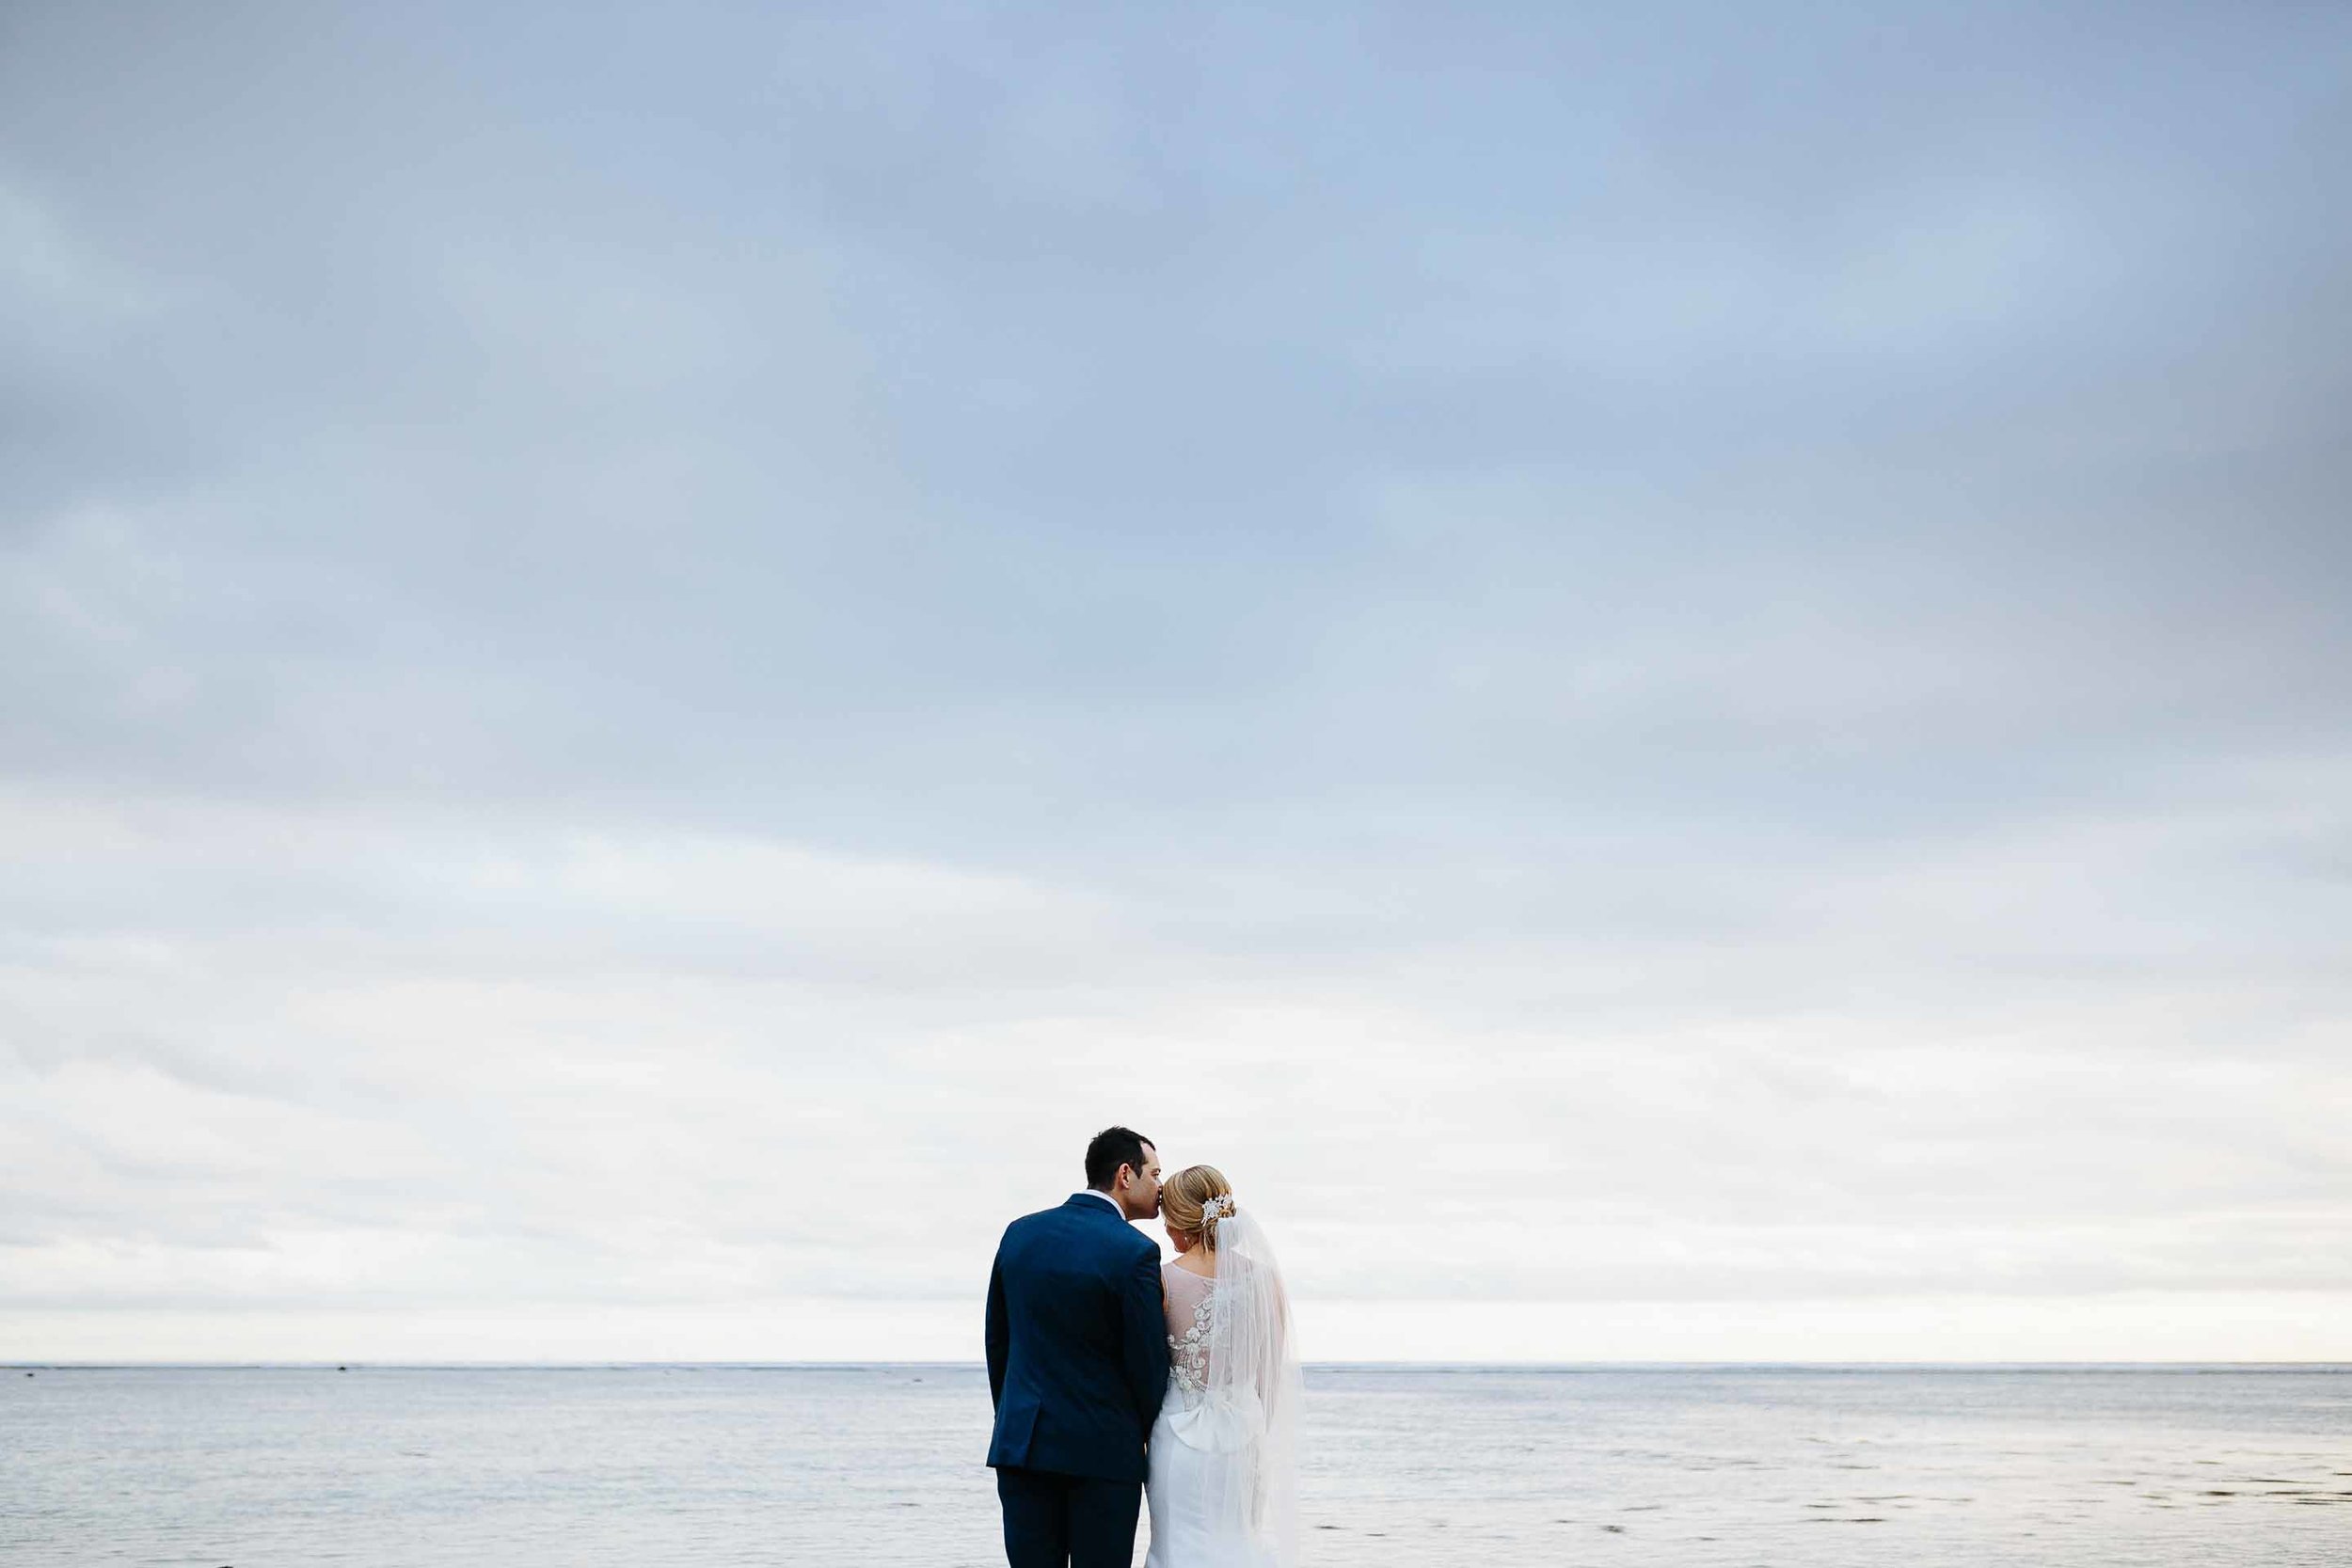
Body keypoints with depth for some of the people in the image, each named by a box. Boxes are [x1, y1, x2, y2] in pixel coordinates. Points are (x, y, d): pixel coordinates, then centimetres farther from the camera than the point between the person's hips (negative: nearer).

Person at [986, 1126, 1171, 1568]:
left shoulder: (1020, 1233, 5)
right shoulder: (1135, 1252, -12)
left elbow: (997, 1341, 12)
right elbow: (1149, 1364, -7)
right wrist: (1147, 1434, 10)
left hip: (1022, 1442, 5)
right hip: (1104, 1449, -4)